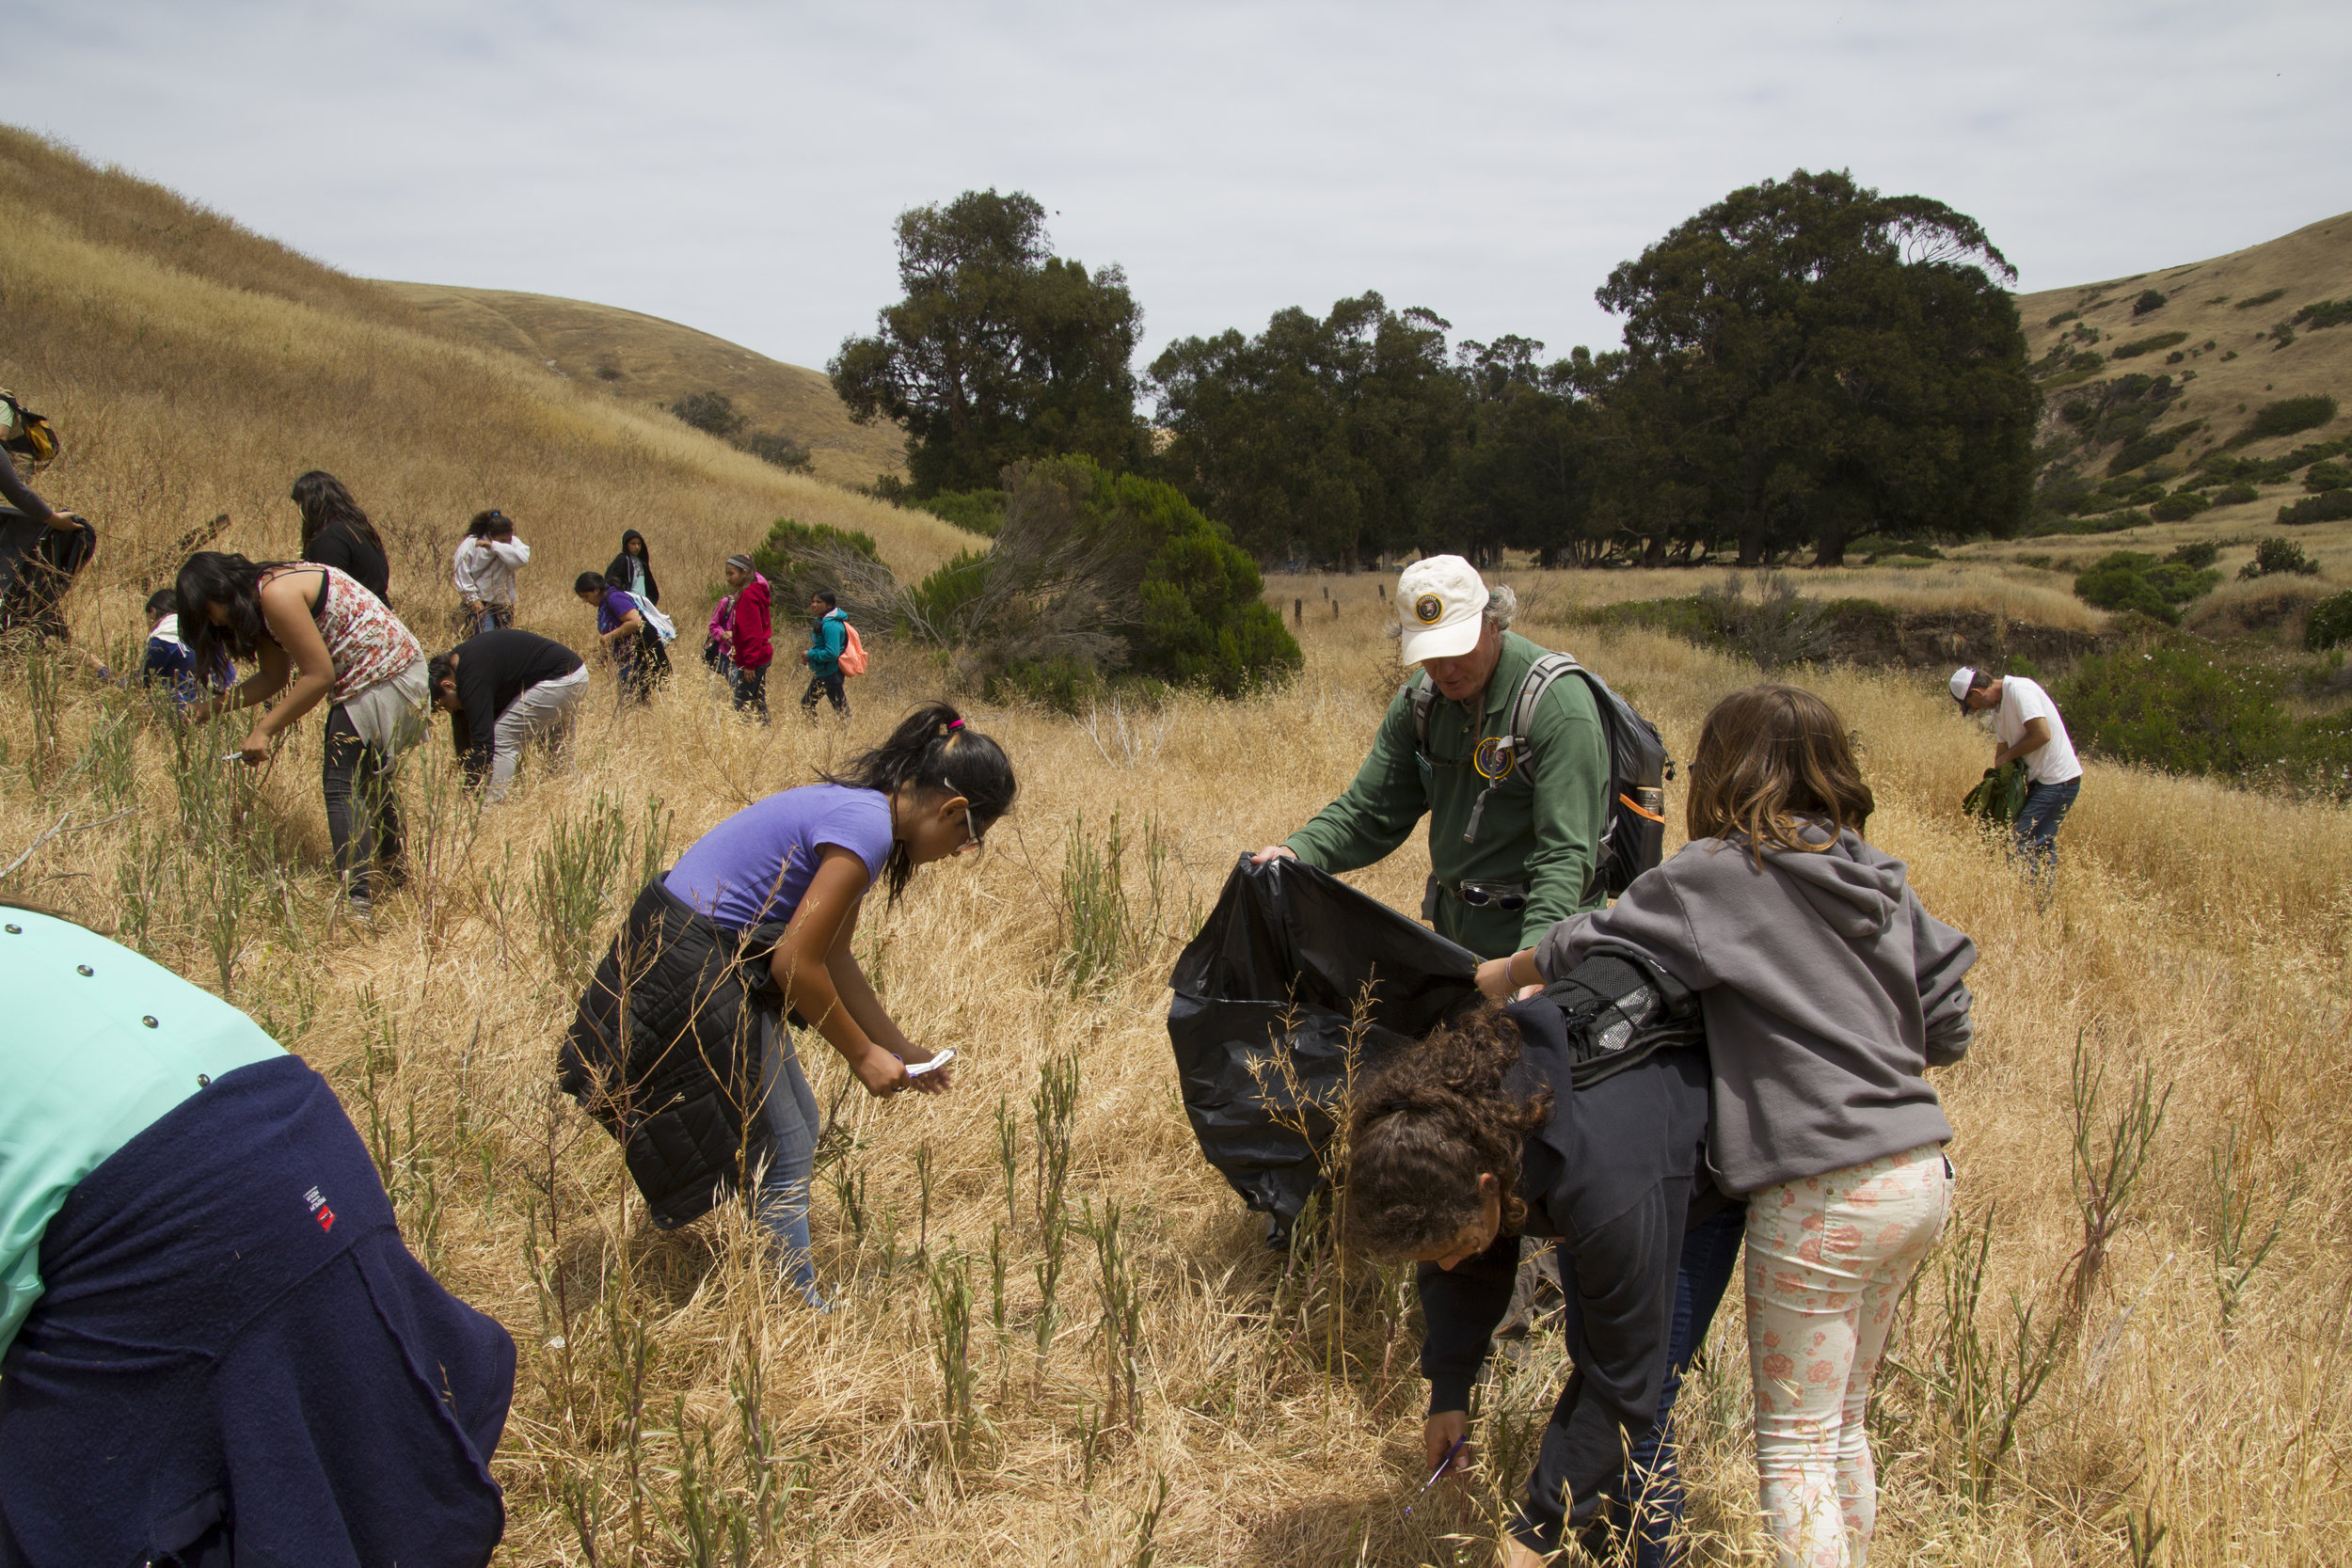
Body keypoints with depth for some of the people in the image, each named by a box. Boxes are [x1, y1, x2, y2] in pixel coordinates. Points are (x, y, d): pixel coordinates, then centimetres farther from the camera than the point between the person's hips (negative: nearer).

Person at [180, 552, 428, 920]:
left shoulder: (277, 595, -21)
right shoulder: (262, 600, 11)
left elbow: (318, 676, -21)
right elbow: (274, 677, 14)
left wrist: (264, 730, -16)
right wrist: (209, 707, 7)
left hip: (380, 679, -11)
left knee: (341, 787, -11)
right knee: (368, 776, 25)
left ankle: (358, 901, -16)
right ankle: (391, 867, 43)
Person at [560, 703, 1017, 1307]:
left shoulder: (855, 807, 8)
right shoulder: (867, 828, -22)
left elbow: (833, 957, 15)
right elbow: (796, 965, -21)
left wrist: (899, 1047, 17)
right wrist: (862, 1055, -9)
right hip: (691, 979, -10)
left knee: (797, 1127, 16)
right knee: (784, 1153, -2)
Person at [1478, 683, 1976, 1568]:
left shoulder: (1722, 872, -9)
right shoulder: (1879, 878, 10)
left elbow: (1594, 944, -4)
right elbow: (1948, 1030, 11)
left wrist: (1505, 974, 14)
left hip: (1825, 1193, -8)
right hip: (1921, 1173, 8)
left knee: (1793, 1445, 4)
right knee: (1841, 1429, 21)